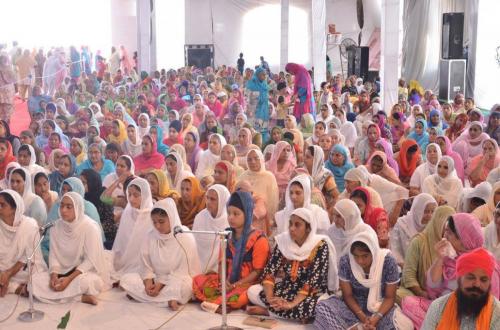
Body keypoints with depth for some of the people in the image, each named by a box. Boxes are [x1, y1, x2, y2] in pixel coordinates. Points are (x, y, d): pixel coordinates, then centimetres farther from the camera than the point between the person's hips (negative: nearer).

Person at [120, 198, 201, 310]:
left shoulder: (186, 237, -13)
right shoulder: (150, 236, -2)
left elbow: (183, 271, -14)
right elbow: (145, 265, 0)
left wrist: (161, 284, -21)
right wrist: (148, 283, -20)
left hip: (177, 280, -4)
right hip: (155, 280, 5)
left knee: (184, 287, -38)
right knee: (126, 279, -17)